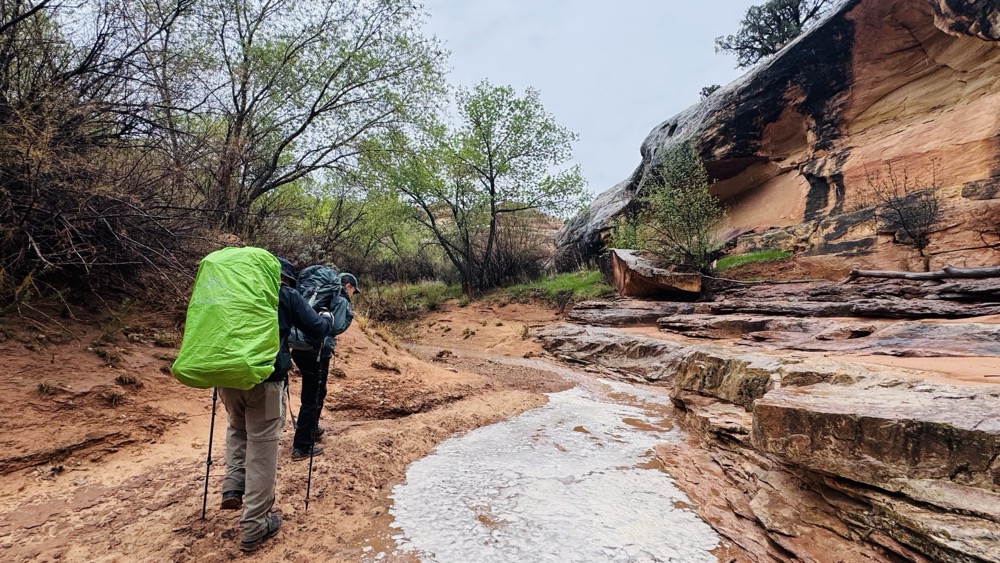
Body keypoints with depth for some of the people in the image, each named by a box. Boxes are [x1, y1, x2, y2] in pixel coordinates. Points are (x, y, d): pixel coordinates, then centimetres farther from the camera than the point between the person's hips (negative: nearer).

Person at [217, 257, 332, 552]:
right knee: (262, 450, 4)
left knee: (237, 428, 33)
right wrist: (327, 320, 25)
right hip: (265, 379, -5)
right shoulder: (287, 295, 5)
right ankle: (254, 527, 12)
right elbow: (317, 330, 5)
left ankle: (233, 486, 19)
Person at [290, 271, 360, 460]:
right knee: (312, 398, 0)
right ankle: (302, 447, 6)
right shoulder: (341, 301, -4)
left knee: (317, 392, 26)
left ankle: (312, 429, 43)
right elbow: (337, 327, -14)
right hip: (317, 352, -8)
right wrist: (349, 317, 3)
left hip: (300, 349, 9)